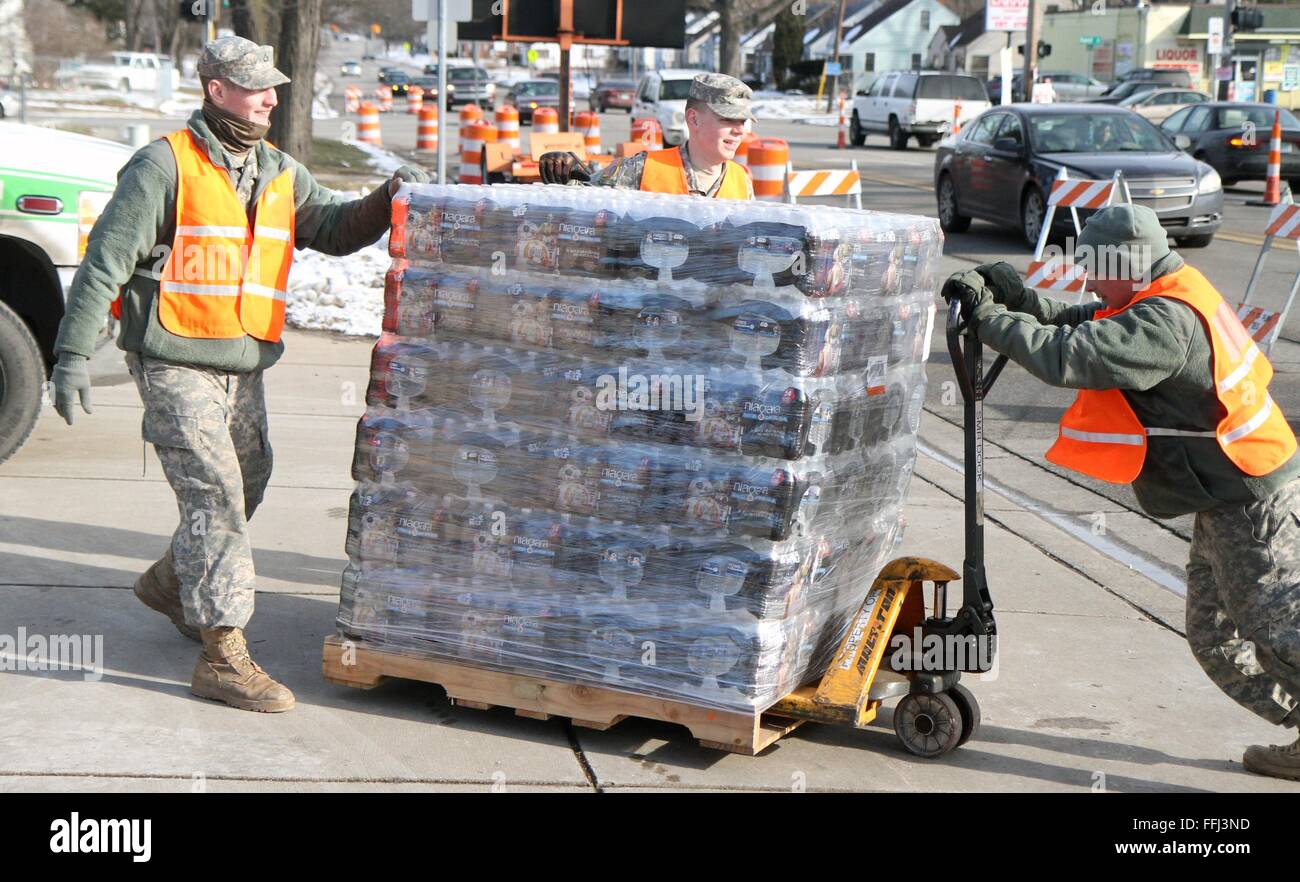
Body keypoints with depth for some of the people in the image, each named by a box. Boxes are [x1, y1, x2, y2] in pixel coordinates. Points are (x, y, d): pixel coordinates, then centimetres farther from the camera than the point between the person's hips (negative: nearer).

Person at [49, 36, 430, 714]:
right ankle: (222, 657, -10)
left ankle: (172, 584, 44)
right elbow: (105, 260, -11)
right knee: (216, 497, -13)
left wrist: (388, 200, -4)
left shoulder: (279, 174, 12)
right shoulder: (165, 166, -10)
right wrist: (73, 353, -14)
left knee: (245, 485, 19)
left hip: (243, 370, 8)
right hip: (177, 365, -8)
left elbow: (335, 229, 15)